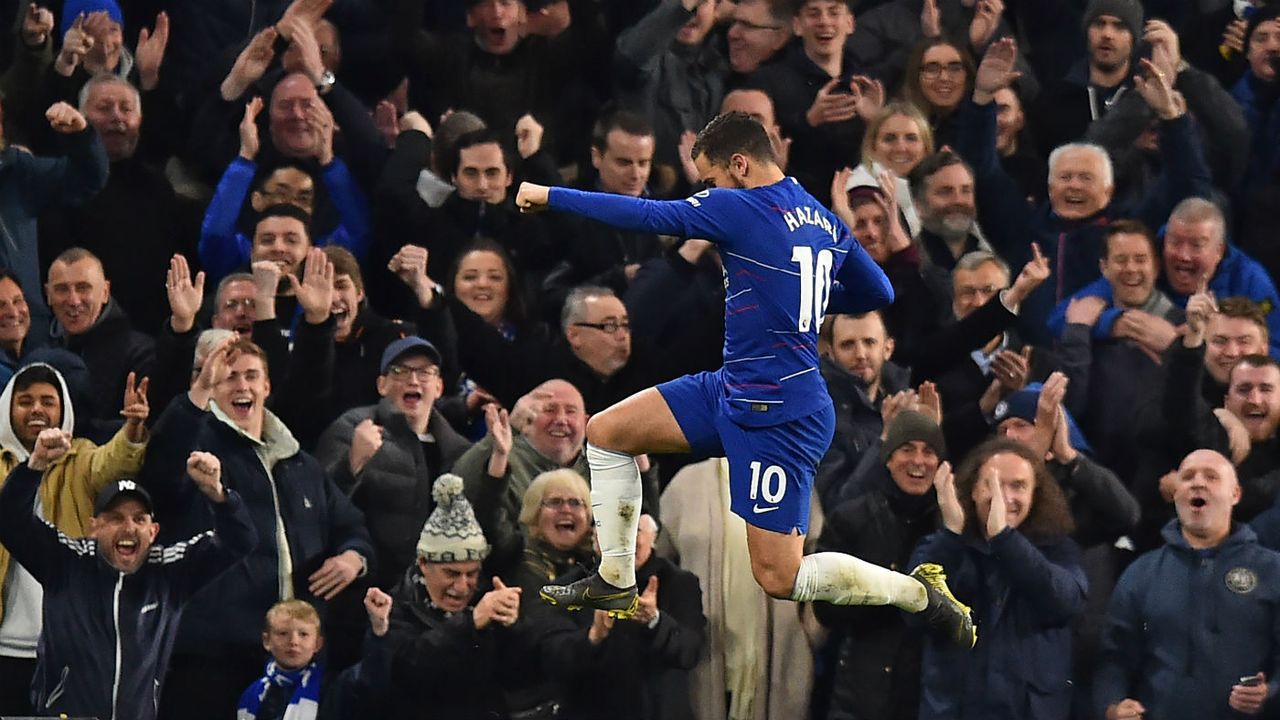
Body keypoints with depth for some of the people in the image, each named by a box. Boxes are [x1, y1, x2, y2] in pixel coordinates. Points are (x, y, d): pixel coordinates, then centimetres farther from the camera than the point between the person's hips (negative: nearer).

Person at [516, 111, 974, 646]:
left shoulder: (740, 209, -17)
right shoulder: (825, 221, 7)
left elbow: (643, 215, -15)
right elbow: (878, 293, 17)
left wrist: (550, 196, -5)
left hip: (778, 418, -10)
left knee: (779, 579, -5)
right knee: (606, 432, 9)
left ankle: (922, 594, 8)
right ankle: (615, 583, 16)